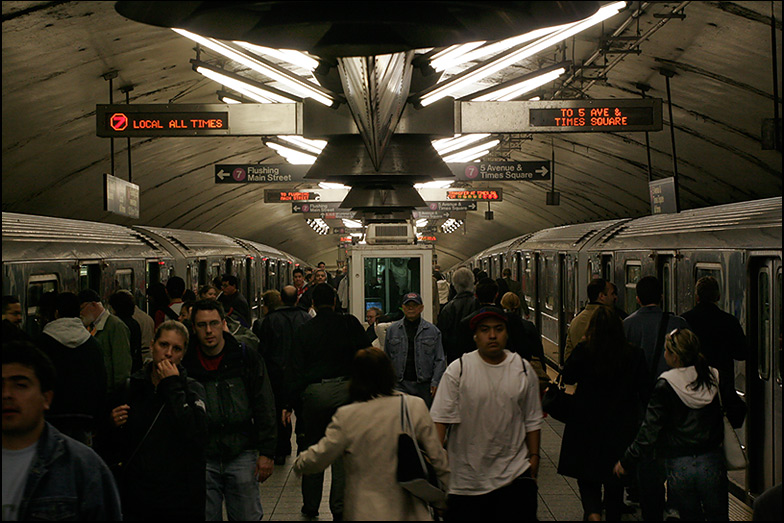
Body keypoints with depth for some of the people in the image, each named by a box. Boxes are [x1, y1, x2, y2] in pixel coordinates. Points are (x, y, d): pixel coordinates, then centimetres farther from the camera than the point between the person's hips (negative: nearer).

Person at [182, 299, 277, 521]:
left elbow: (264, 407, 2)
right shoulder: (185, 363, 0)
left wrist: (266, 452, -2)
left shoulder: (247, 358, 0)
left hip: (241, 454, 0)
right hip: (201, 457, 0)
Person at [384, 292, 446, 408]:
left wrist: (435, 382, -4)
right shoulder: (392, 330, 9)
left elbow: (439, 360, 5)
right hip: (401, 384, 0)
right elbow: (386, 358, 14)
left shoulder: (433, 331, 6)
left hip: (424, 385, 0)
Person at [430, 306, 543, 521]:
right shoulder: (458, 369, -4)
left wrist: (534, 456, 9)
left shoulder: (523, 370, 5)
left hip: (515, 472, 2)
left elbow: (532, 420, 12)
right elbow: (440, 417, -7)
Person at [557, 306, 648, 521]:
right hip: (621, 428, 2)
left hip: (586, 427, -1)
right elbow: (644, 393, -1)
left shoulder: (583, 350, -12)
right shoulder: (634, 354, -7)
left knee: (587, 478, 9)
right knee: (615, 483, 17)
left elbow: (567, 378, 2)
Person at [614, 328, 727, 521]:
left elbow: (649, 430, -10)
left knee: (690, 516, 13)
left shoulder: (665, 386, -12)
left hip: (679, 465, -2)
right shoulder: (714, 378, -1)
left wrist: (625, 462, -2)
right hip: (712, 462, 3)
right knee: (718, 516, 14)